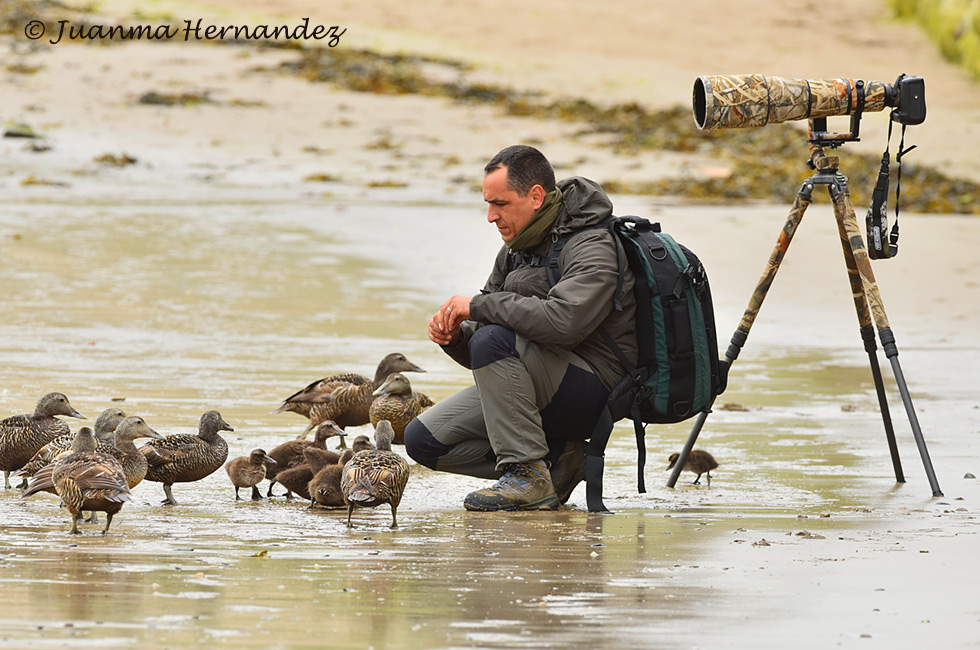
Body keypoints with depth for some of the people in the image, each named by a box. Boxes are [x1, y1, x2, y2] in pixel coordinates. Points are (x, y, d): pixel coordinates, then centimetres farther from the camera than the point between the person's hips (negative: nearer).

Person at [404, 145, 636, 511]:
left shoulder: (593, 248, -15)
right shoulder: (515, 250, 12)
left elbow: (563, 321, -35)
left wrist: (478, 305, -25)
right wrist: (454, 336, -9)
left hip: (591, 391, -9)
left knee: (493, 340, -32)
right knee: (422, 439, -2)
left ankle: (529, 474, -25)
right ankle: (555, 459, -1)